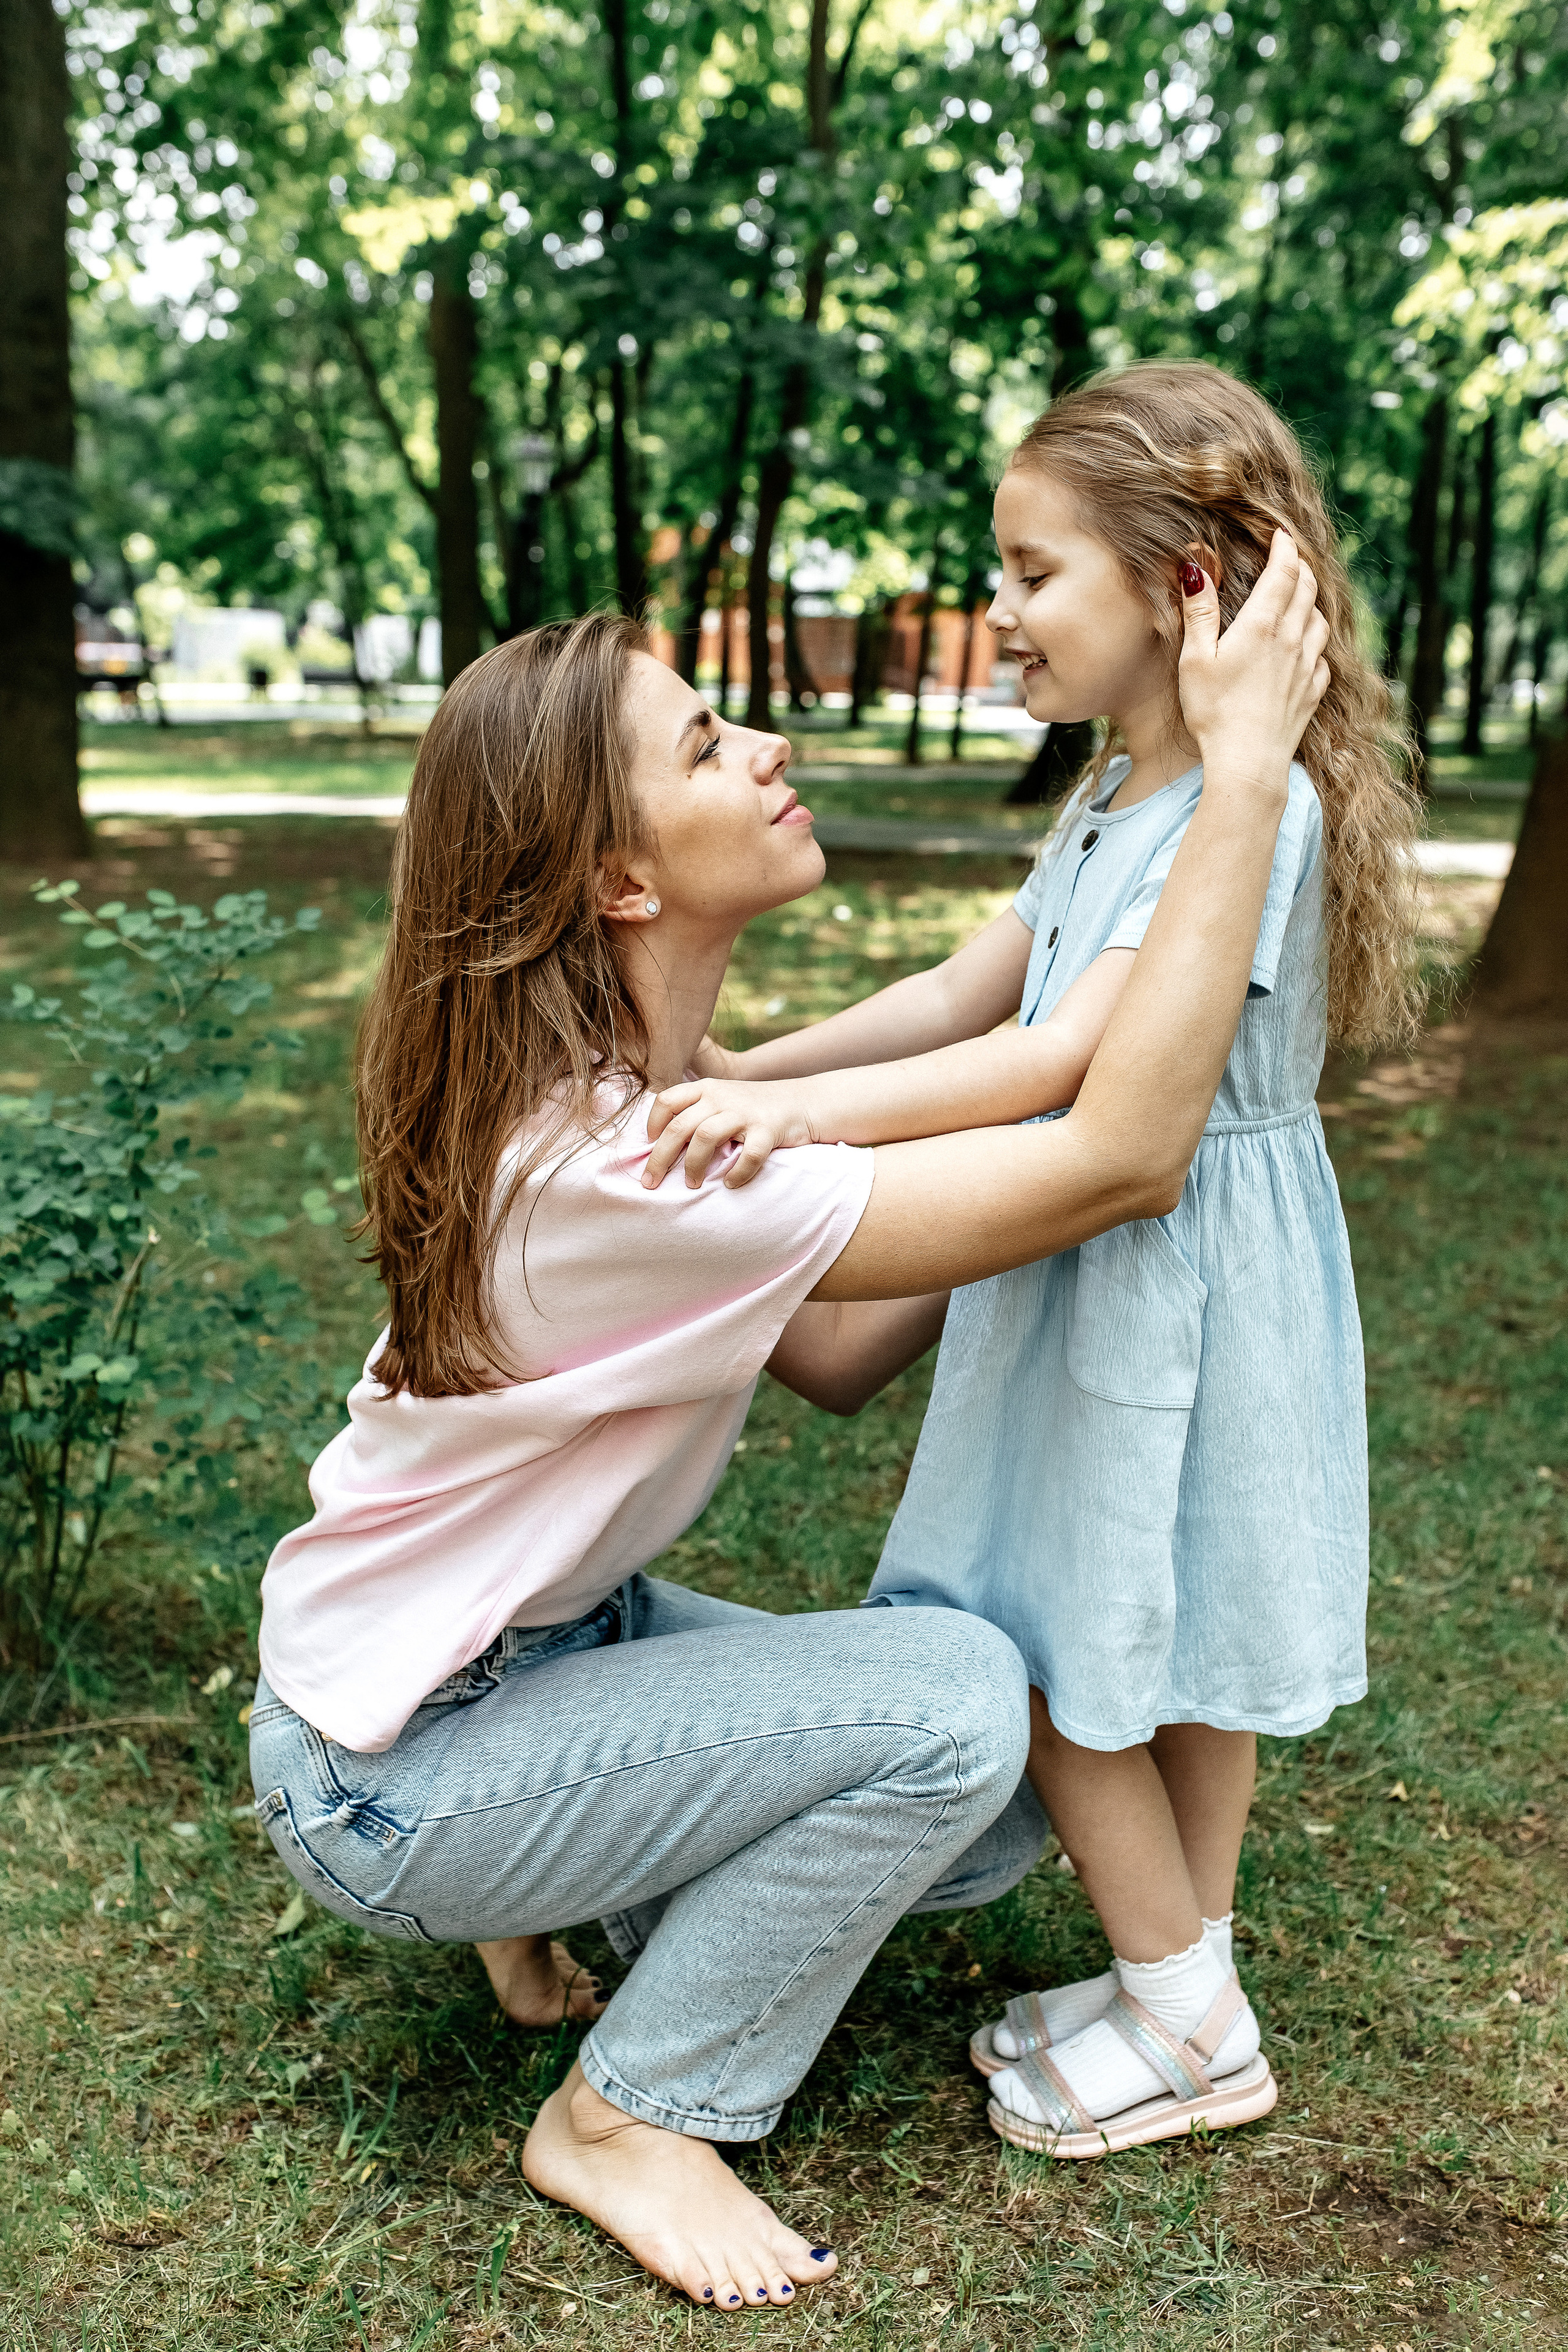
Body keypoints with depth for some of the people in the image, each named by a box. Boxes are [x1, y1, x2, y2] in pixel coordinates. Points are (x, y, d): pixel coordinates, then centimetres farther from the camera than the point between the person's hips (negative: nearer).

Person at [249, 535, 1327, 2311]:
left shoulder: (605, 1095, -3)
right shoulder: (612, 1170, -34)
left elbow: (834, 1359, 0)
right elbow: (1126, 1162, -36)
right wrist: (1243, 769, -32)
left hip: (547, 1634, 8)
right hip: (387, 1776, -8)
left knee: (994, 1826, 2)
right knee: (957, 1700, -21)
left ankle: (579, 1903, 19)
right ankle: (625, 2116, -2)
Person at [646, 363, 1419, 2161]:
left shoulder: (1258, 806, -21)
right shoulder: (1108, 803, 10)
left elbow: (1069, 1062, -30)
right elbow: (963, 992, 13)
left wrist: (802, 1109, -36)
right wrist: (747, 1070, 6)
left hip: (1186, 1286, -9)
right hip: (1087, 1274, 9)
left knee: (1043, 1649, -1)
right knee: (1159, 1645, 18)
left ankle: (1189, 2021, 18)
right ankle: (1187, 1986, 34)